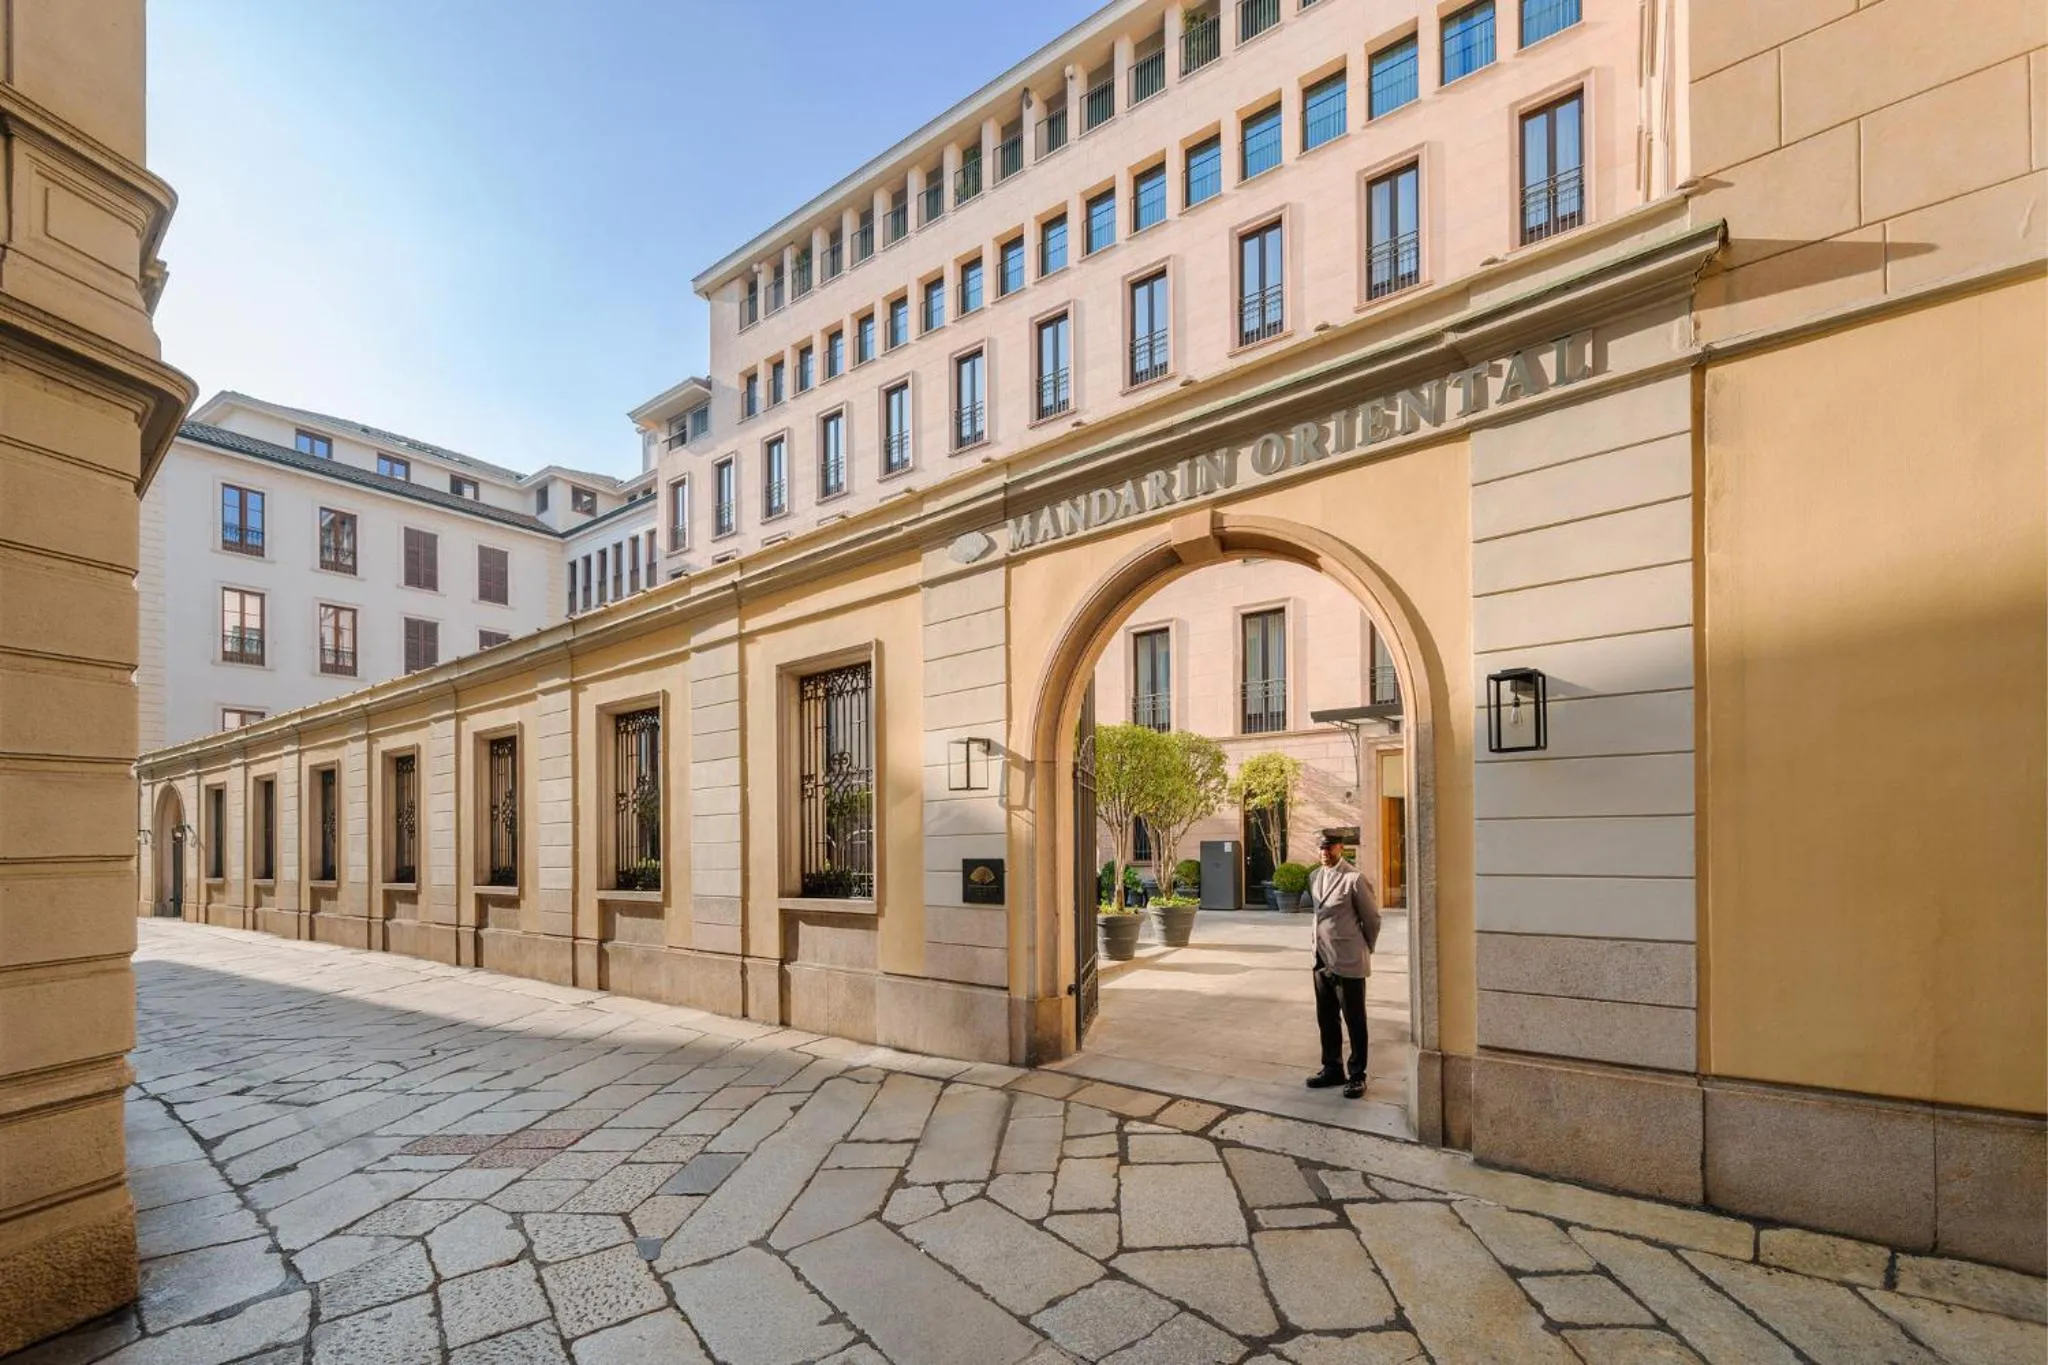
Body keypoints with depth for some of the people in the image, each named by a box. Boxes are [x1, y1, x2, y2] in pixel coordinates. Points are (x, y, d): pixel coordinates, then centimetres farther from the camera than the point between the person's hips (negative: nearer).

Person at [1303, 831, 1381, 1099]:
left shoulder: (1354, 878, -15)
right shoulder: (1314, 876, 7)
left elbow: (1372, 918, -7)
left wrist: (1366, 949, 4)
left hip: (1348, 963, -7)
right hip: (1322, 960, 7)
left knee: (1354, 1021, 6)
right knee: (1326, 1019, 16)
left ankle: (1356, 1075, 19)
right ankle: (1332, 1069, 30)